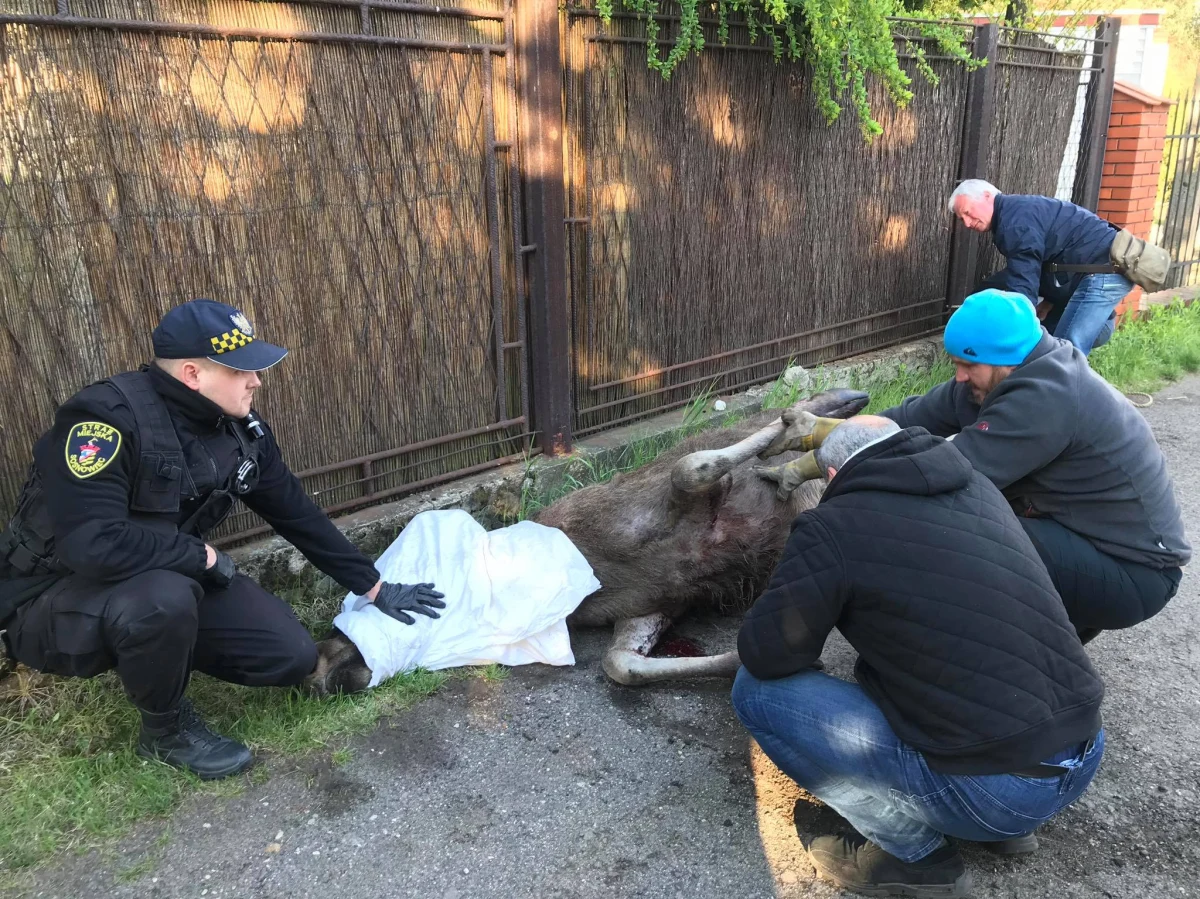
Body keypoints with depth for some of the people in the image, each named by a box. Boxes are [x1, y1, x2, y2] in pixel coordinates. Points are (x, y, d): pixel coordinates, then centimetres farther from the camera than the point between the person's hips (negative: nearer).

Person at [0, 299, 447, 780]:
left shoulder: (242, 430, -6)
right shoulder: (107, 418, -29)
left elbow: (298, 514, 3)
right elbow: (91, 543, -39)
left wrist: (373, 587, 7)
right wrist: (205, 556, -24)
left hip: (171, 581, 6)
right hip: (55, 599, -6)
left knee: (292, 656, -6)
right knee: (165, 598, -39)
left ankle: (158, 651, 17)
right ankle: (166, 731, -8)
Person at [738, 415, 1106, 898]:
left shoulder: (832, 526, -12)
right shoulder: (978, 486, 9)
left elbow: (762, 656, -6)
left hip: (994, 791, -8)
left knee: (758, 690, -3)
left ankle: (913, 850, 4)